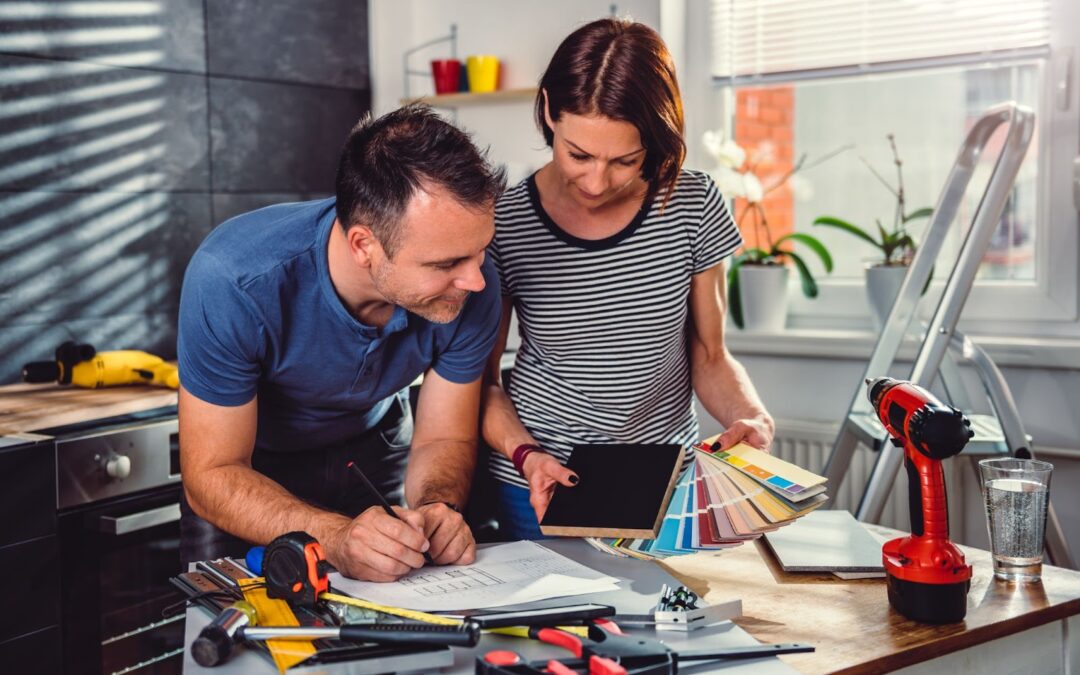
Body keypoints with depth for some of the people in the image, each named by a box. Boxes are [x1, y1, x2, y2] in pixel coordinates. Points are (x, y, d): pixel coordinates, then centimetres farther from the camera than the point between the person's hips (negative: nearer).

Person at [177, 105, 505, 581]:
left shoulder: (472, 285, -26)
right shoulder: (232, 281, -36)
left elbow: (444, 438, -13)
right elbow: (213, 474, -30)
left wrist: (438, 507, -34)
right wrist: (336, 537, -46)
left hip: (376, 449, 2)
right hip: (255, 467, -2)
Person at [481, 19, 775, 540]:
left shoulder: (692, 207, -5)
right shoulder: (505, 224, -9)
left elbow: (709, 357, 5)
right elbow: (482, 378, 0)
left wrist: (752, 418, -13)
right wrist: (524, 453, -18)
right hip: (544, 484, -1)